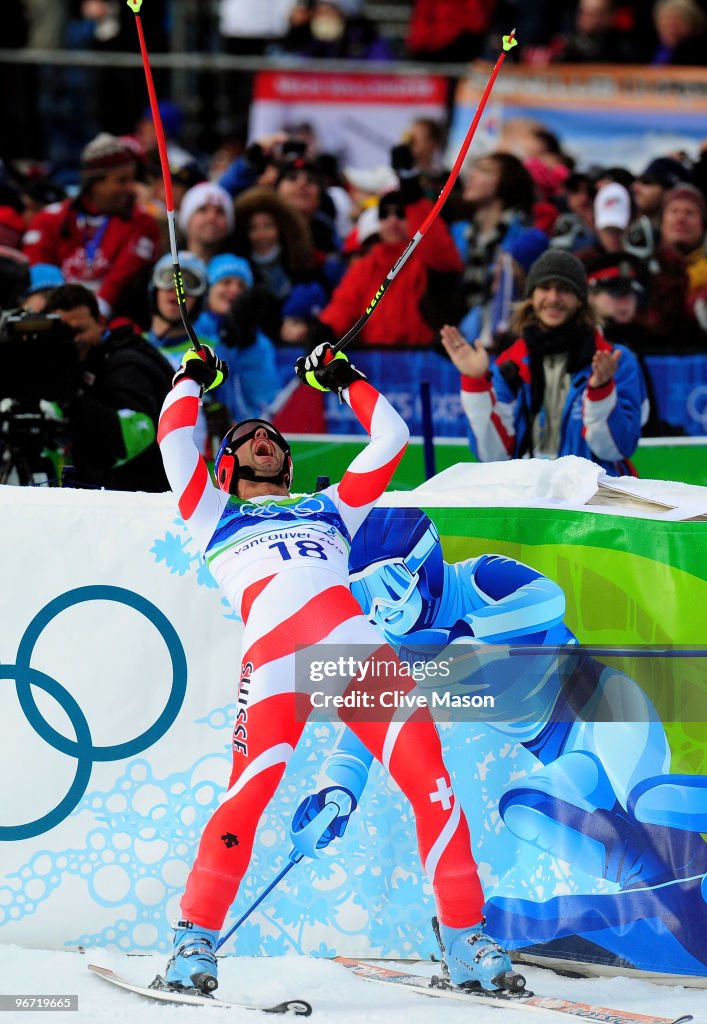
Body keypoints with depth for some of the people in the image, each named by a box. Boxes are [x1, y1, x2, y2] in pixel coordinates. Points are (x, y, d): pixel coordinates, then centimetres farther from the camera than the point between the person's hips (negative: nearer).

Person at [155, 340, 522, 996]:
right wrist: (193, 378, 37)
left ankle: (464, 939, -6)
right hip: (274, 659, -2)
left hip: (355, 645, 2)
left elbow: (391, 438, 38)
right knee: (249, 794, -19)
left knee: (427, 774, -11)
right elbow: (175, 441, 22)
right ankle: (196, 937, -5)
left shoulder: (329, 508, 37)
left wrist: (343, 379, 46)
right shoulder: (215, 515, 31)